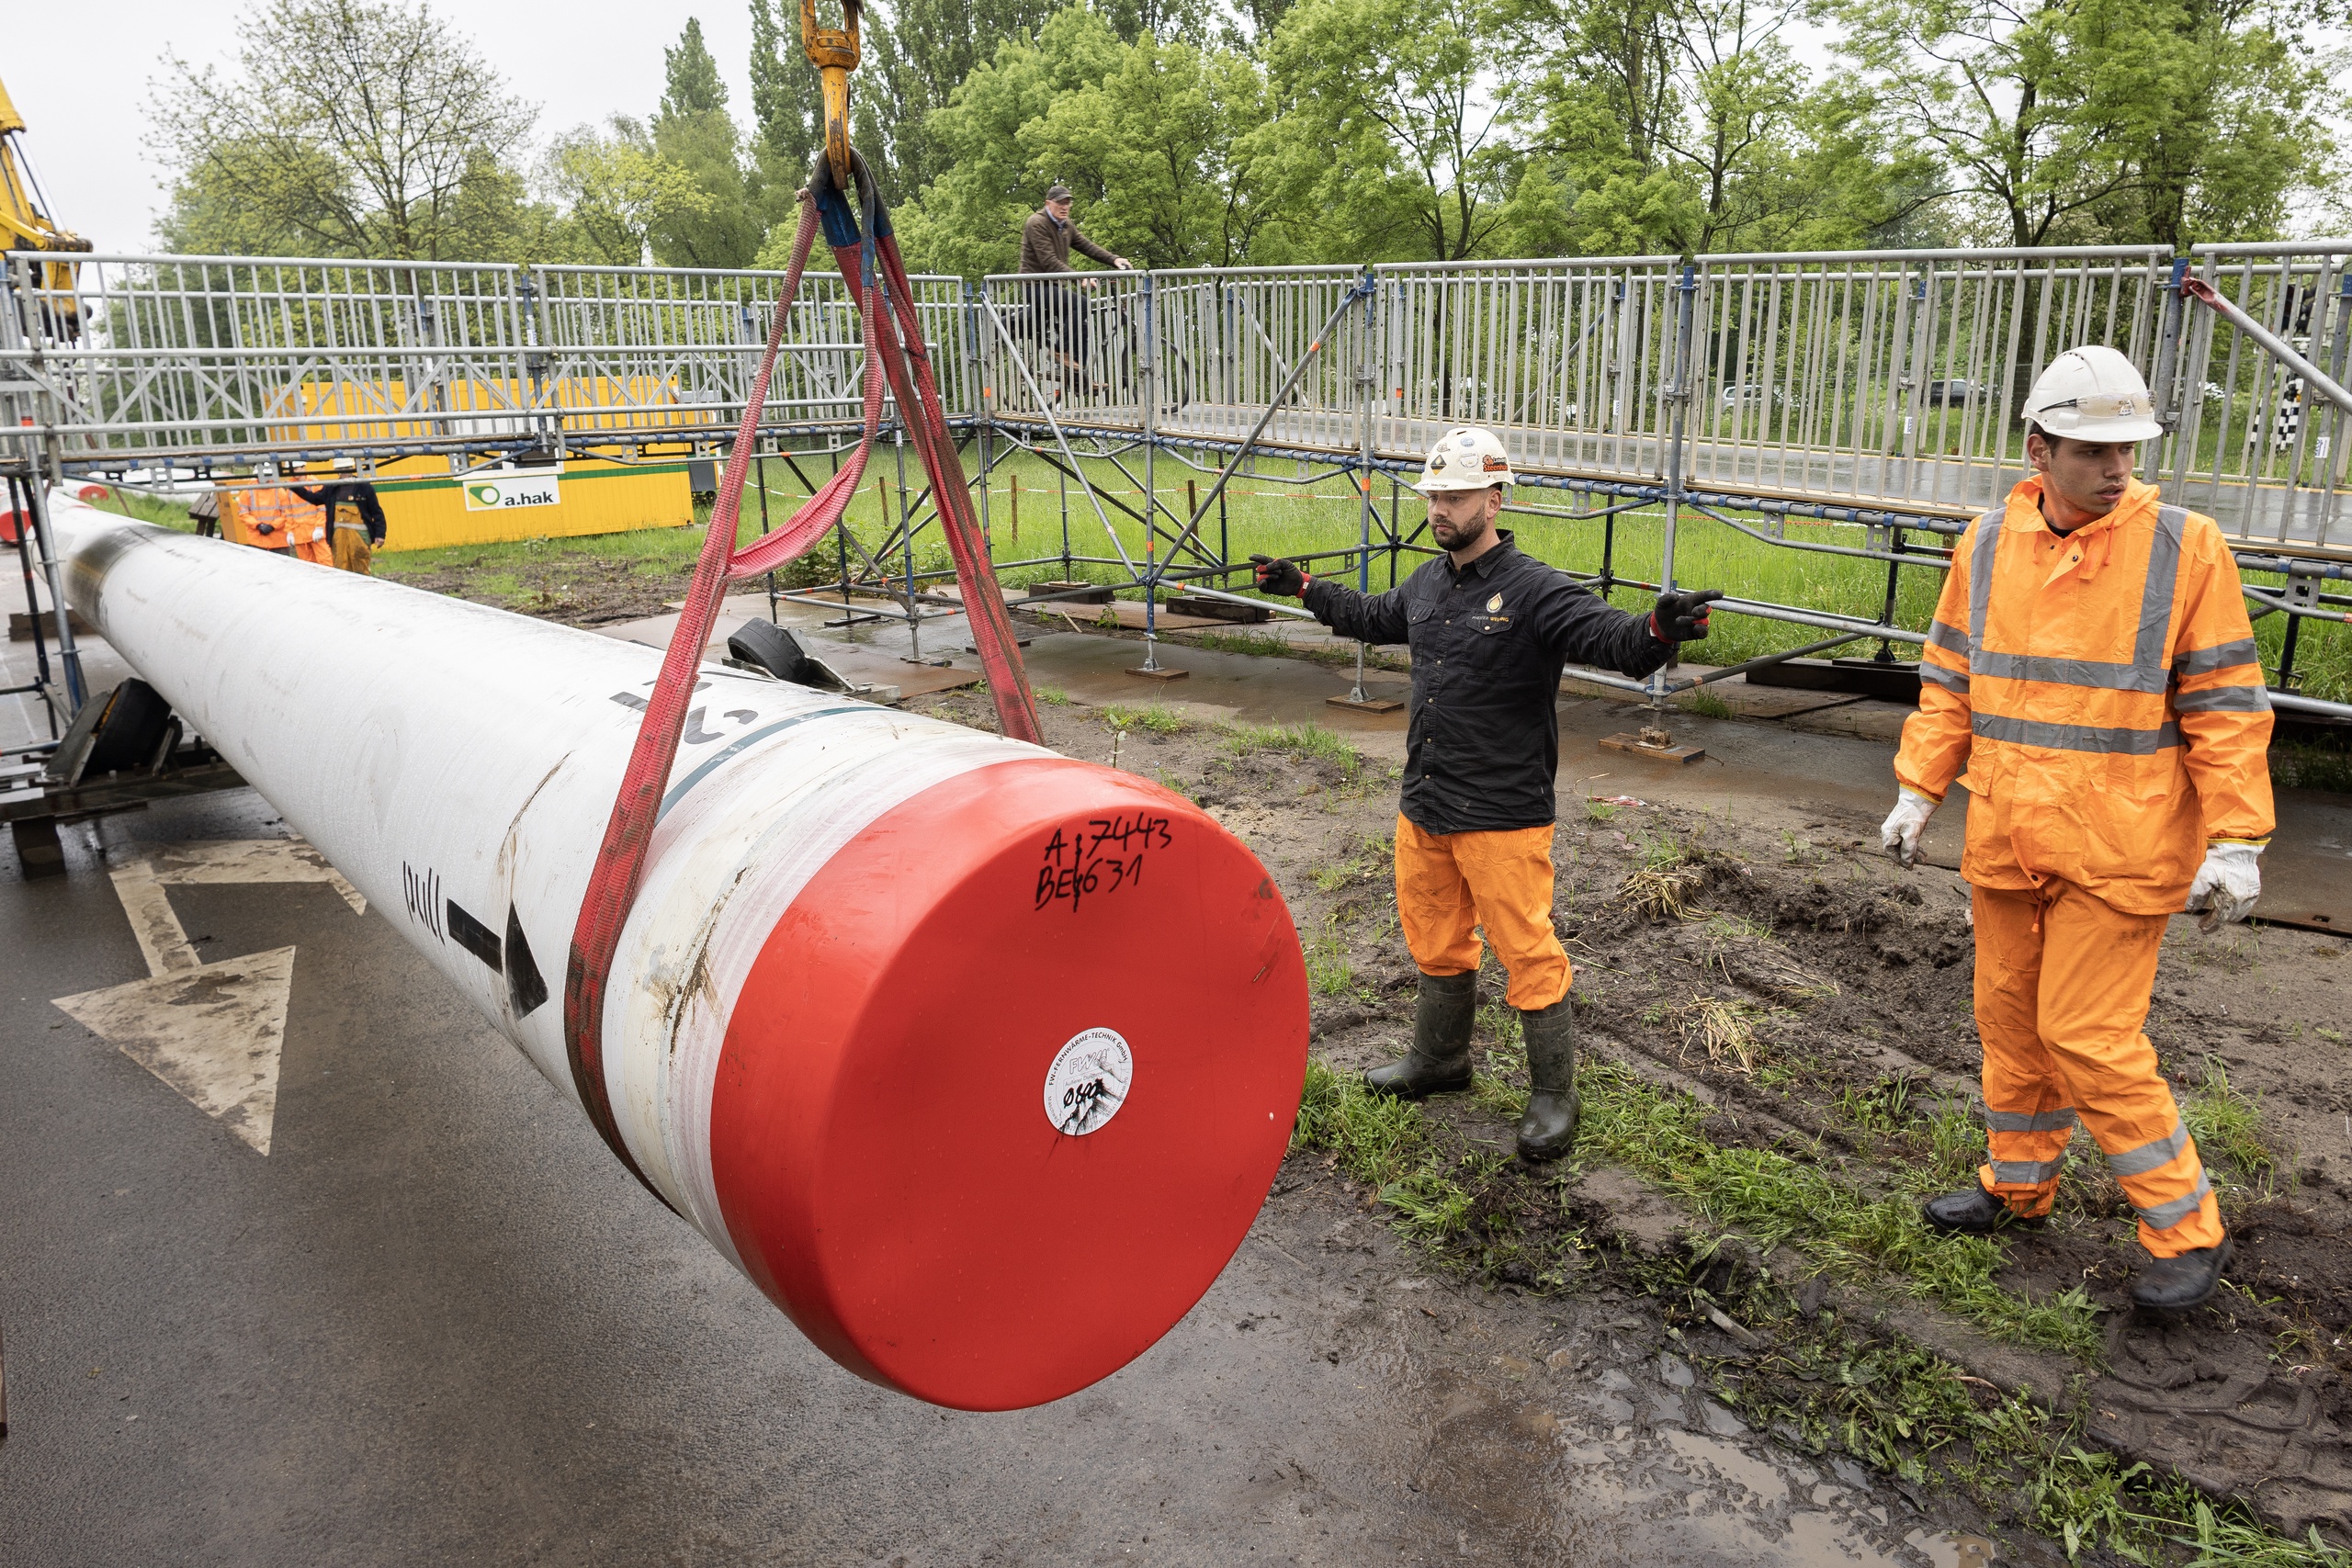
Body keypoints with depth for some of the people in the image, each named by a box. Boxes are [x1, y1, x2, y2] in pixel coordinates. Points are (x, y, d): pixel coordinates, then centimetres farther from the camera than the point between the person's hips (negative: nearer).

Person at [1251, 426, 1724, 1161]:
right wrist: (1305, 589, 36)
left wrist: (1658, 628, -50)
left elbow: (1614, 638, -28)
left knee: (1528, 953, 0)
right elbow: (1374, 617, 30)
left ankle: (1553, 1096, 16)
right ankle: (1441, 1058, 42)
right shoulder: (1427, 584, 9)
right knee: (1436, 939, 22)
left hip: (1503, 817, -8)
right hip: (1423, 807, 8)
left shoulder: (1534, 590, -15)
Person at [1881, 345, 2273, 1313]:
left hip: (2119, 849, -4)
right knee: (2009, 1015, 15)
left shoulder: (2184, 549, -8)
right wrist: (1917, 793, 7)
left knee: (2089, 1035, -4)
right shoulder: (1988, 546, 3)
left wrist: (2235, 843, -11)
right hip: (2005, 839, 5)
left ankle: (2186, 1229, 16)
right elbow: (1949, 684, 10)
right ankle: (2018, 1187, 34)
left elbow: (2226, 707, -7)